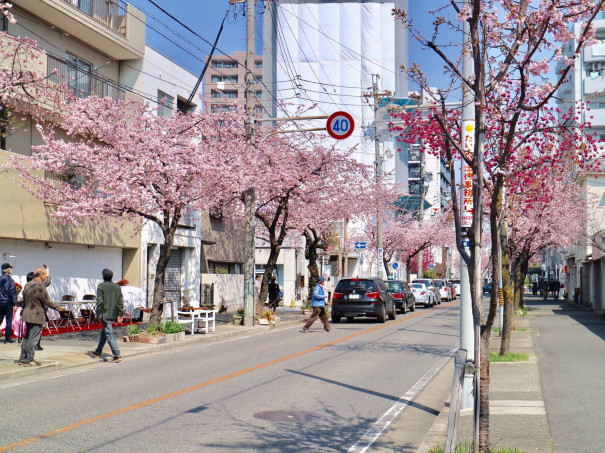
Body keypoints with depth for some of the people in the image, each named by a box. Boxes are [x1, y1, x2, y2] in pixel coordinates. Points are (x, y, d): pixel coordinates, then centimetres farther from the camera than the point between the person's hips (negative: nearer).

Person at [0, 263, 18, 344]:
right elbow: (13, 293, -13)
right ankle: (7, 338, 1)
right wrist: (15, 304, -10)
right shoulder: (10, 280, -11)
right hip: (8, 303, -5)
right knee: (9, 321, 1)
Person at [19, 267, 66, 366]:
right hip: (37, 317, -9)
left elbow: (24, 301, 16)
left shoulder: (27, 285, 8)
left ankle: (22, 358, 22)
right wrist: (60, 308, -4)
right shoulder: (40, 286, -18)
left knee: (27, 337, 16)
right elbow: (48, 302, -15)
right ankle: (29, 360, 2)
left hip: (27, 315, 9)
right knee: (33, 338, -2)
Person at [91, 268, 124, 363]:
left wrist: (99, 315, -10)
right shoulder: (117, 287, 9)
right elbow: (120, 302, 7)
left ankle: (117, 355, -17)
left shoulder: (101, 286, -7)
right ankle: (98, 352, 33)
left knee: (109, 334, -8)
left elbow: (99, 301, -13)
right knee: (104, 333, 21)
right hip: (113, 315, 7)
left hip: (105, 315, -7)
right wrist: (120, 315, 9)